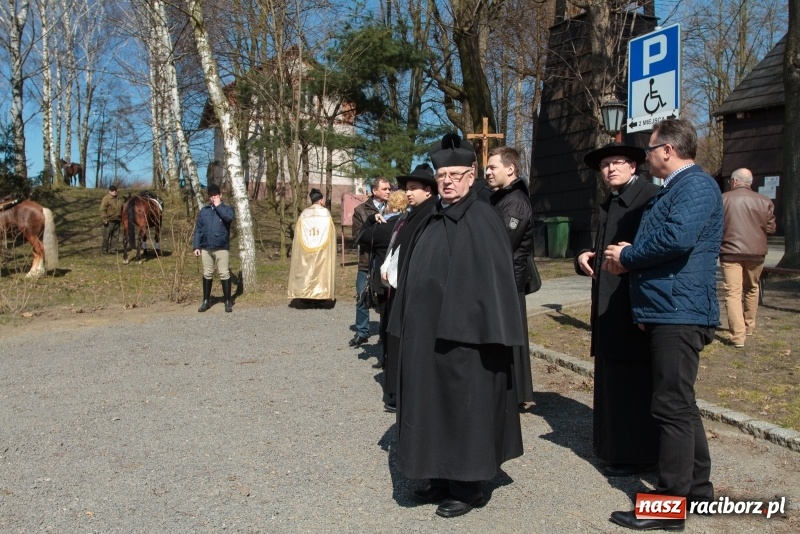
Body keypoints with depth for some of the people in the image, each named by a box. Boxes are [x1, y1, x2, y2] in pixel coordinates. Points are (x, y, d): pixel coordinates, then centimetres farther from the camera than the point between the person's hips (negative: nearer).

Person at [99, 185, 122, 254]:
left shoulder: (118, 199, 13)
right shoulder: (106, 199, -10)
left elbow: (121, 209, 24)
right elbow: (102, 210, -15)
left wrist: (121, 217, 17)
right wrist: (105, 219, -20)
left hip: (117, 221, 7)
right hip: (109, 221, -7)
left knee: (115, 236, 9)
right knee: (106, 236, 1)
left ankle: (113, 249, 17)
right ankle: (104, 249, 10)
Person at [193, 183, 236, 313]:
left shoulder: (226, 208, 1)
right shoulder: (204, 211, 10)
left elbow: (229, 217, -24)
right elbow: (198, 229, 10)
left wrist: (218, 206, -13)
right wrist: (196, 246, 3)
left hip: (221, 248, -3)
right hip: (206, 248, 4)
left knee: (224, 274, -3)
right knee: (207, 274, 11)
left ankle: (228, 302, 5)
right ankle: (206, 301, 20)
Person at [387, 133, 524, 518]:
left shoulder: (482, 219, -10)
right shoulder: (430, 221, 11)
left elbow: (495, 278, -14)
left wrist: (489, 335, -19)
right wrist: (410, 326, 13)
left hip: (464, 333, -7)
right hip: (428, 332, 8)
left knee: (463, 406, 3)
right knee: (434, 404, 14)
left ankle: (468, 486, 18)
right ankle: (441, 477, 28)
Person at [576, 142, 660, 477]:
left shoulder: (650, 197, -10)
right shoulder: (608, 205, 18)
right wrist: (584, 257, 3)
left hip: (635, 309, -9)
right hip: (609, 309, 9)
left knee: (633, 382, -1)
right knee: (611, 379, 15)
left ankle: (635, 454, 11)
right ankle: (613, 446, 27)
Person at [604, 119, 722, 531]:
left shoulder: (696, 185, -13)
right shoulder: (673, 188, 20)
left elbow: (678, 237, -28)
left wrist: (626, 256, -14)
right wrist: (630, 254, 2)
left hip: (680, 312, -11)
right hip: (667, 311, 11)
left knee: (672, 406, -5)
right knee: (679, 404, 17)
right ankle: (697, 487, 30)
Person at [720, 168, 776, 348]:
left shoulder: (722, 199, -3)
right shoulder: (764, 201, 1)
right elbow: (770, 228, 5)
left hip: (730, 251, -3)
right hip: (756, 252, 3)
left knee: (733, 293, -5)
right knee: (751, 289, 23)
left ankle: (738, 336, -14)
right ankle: (749, 326, 36)